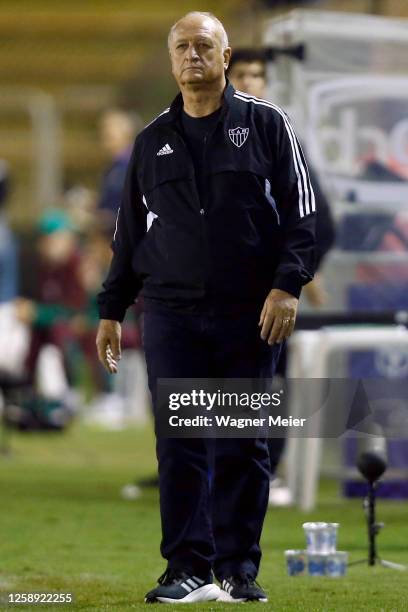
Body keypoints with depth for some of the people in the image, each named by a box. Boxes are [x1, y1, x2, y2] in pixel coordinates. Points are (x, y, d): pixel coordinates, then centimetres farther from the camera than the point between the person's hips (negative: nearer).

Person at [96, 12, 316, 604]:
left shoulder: (266, 125, 5)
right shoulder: (153, 140, 13)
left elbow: (300, 214, 0)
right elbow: (129, 233, 18)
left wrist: (287, 286, -11)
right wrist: (111, 310, 15)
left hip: (249, 315, -2)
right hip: (171, 312, 2)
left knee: (242, 446, 0)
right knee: (179, 446, -2)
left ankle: (238, 569, 6)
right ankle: (188, 568, 2)